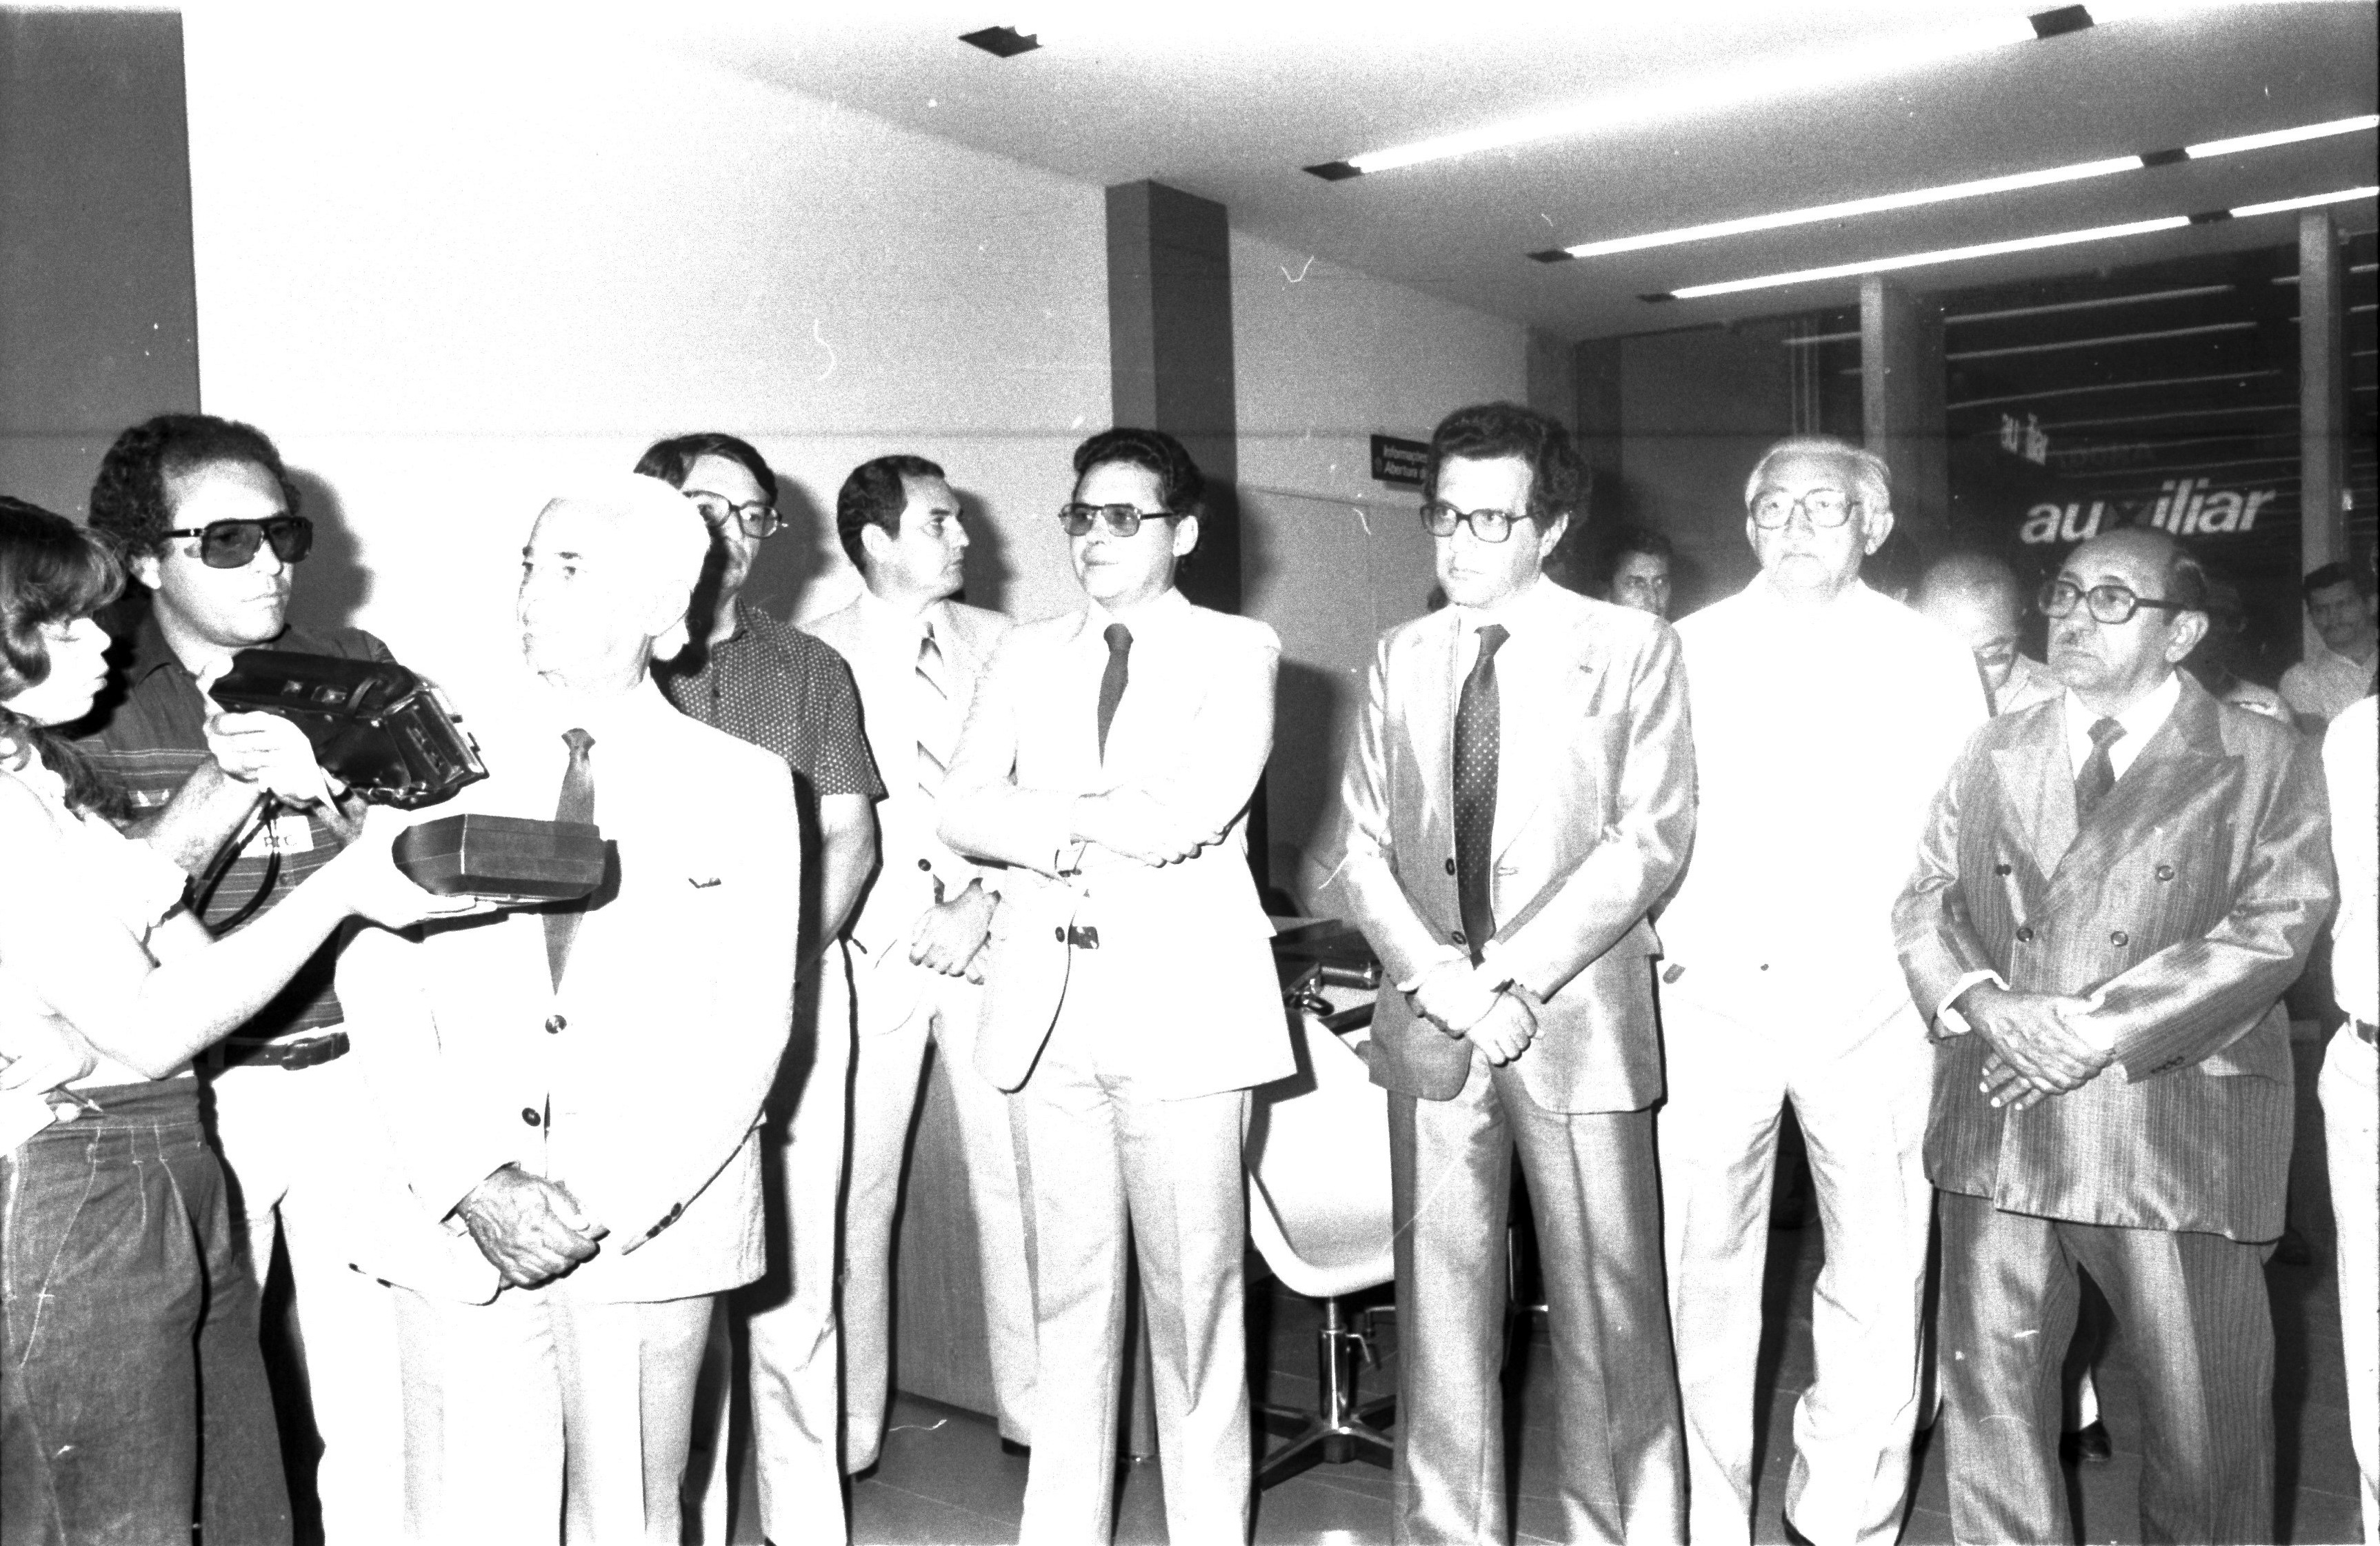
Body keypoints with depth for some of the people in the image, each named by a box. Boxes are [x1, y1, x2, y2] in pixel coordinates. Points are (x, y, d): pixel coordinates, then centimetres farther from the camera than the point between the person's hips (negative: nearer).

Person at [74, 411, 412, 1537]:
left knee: (377, 1386, 6)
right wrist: (225, 781, -20)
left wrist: (324, 783, -18)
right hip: (191, 1096, -1)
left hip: (354, 1077, 1)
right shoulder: (89, 700, -1)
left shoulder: (353, 670, 3)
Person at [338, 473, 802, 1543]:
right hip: (457, 1218, 1)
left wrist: (620, 1203, -11)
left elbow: (751, 1023, -2)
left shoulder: (742, 785, 2)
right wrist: (473, 1179, -12)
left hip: (655, 1224, -1)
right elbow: (382, 983, 0)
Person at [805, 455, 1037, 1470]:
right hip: (872, 947, -2)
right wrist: (903, 919, -10)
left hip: (991, 937, 2)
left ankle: (1030, 1403, 18)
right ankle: (850, 1424, 17)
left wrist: (984, 901, -8)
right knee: (856, 1187, 3)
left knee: (1016, 1175, 4)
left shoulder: (994, 644, 7)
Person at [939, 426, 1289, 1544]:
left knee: (1194, 1291, 4)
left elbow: (1191, 816, -12)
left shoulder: (1236, 652, 3)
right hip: (1048, 1000, 3)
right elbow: (960, 815, 3)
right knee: (1067, 1293, 10)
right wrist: (1091, 836, -11)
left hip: (1182, 1000, -3)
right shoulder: (1026, 656, 15)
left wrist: (1046, 813, -5)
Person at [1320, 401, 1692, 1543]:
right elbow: (1360, 845, 7)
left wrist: (1512, 976, -14)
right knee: (1439, 1309, 8)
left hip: (1577, 1020, -2)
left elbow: (1652, 838, -7)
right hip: (1431, 1025, 3)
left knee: (1607, 1312, 3)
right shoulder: (1400, 658, 10)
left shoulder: (1631, 647, 1)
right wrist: (1434, 974, -10)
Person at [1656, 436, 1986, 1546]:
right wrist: (1656, 935, -1)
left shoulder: (1931, 662, 8)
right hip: (1710, 996, 0)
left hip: (1869, 1006, 0)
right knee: (1703, 1269, 4)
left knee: (1879, 1279, 4)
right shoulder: (1691, 650, 8)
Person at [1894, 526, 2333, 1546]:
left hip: (2178, 1127, -3)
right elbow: (1926, 898, 8)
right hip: (1998, 1120, 3)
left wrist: (2103, 1027, -16)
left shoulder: (2264, 761, 2)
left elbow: (2279, 922, -9)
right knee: (1989, 1394, 9)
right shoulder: (1993, 754, 13)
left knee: (2204, 1415, 6)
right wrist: (1982, 1005, -12)